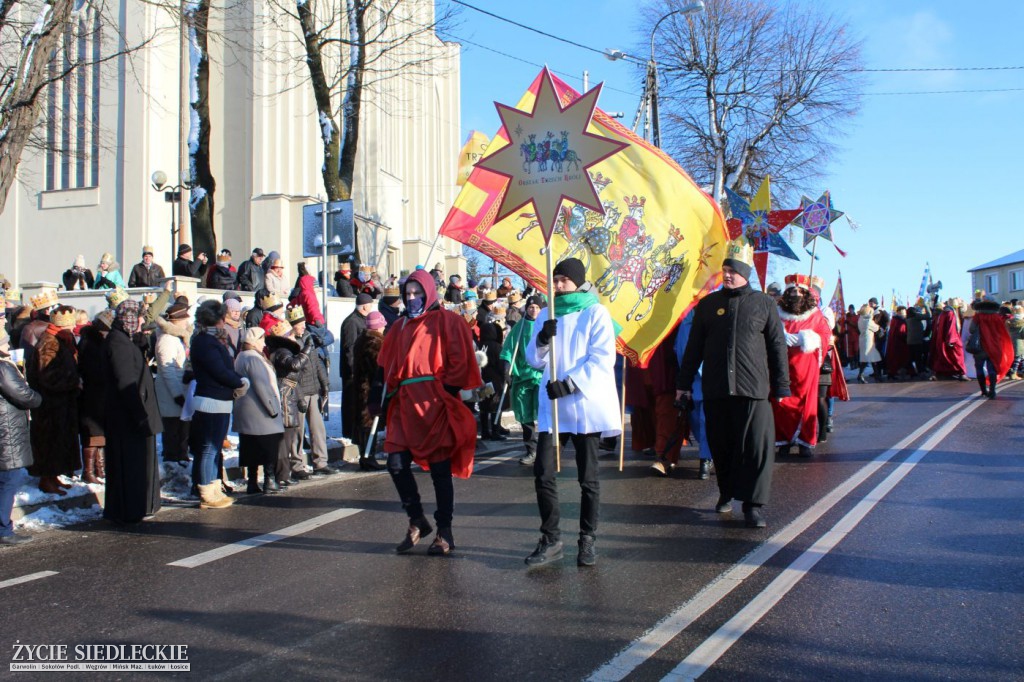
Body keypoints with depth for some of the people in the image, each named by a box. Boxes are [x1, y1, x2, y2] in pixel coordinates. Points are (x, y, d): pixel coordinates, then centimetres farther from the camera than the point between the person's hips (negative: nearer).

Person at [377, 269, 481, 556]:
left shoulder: (446, 321, 0)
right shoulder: (401, 326, 18)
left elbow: (460, 360, -6)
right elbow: (388, 363, 23)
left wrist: (447, 390, -12)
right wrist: (392, 390, 11)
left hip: (435, 403, -6)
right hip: (406, 404, 6)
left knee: (439, 468, 1)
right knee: (396, 464, -1)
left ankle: (445, 532, 12)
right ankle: (417, 521, 18)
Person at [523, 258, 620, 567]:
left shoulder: (596, 313, -2)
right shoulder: (546, 314, 12)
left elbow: (602, 358, -11)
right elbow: (534, 360, 8)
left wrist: (569, 383, -20)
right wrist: (542, 339, -12)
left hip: (587, 404, -3)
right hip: (552, 406, 4)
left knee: (588, 477, 6)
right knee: (543, 473, -3)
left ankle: (587, 539, 18)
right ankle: (550, 539, 9)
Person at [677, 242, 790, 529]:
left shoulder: (764, 304, 6)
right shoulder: (708, 304, 10)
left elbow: (777, 347, 7)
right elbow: (694, 347, 13)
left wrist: (781, 386, 4)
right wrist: (684, 383, 11)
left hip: (753, 389, -2)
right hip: (715, 389, 2)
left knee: (756, 446, -6)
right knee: (720, 444, 9)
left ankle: (753, 504, 3)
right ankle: (727, 492, 27)